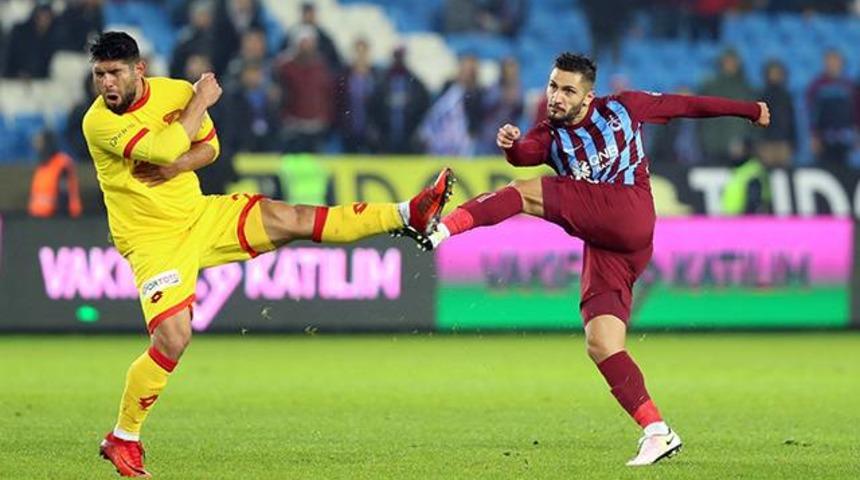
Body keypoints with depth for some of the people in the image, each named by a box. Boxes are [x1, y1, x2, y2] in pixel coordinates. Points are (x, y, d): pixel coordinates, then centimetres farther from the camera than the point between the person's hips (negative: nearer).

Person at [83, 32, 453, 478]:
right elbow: (164, 148, -31)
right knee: (172, 339, -18)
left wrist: (174, 164, -13)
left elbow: (209, 146, 9)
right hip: (153, 239, -5)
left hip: (200, 215, 5)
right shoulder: (99, 122, -20)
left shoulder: (175, 91, -3)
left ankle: (408, 215, 3)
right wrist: (202, 101, -17)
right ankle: (122, 439, -4)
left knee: (292, 219, -3)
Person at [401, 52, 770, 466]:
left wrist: (748, 110, 28)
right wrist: (511, 146, -33)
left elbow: (686, 105, 22)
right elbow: (527, 154, -9)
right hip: (603, 248, 5)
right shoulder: (549, 135, 15)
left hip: (628, 213, -5)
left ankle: (441, 229, -34)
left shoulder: (622, 108, 11)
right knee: (601, 345, -7)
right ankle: (656, 433, -7)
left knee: (527, 193, -18)